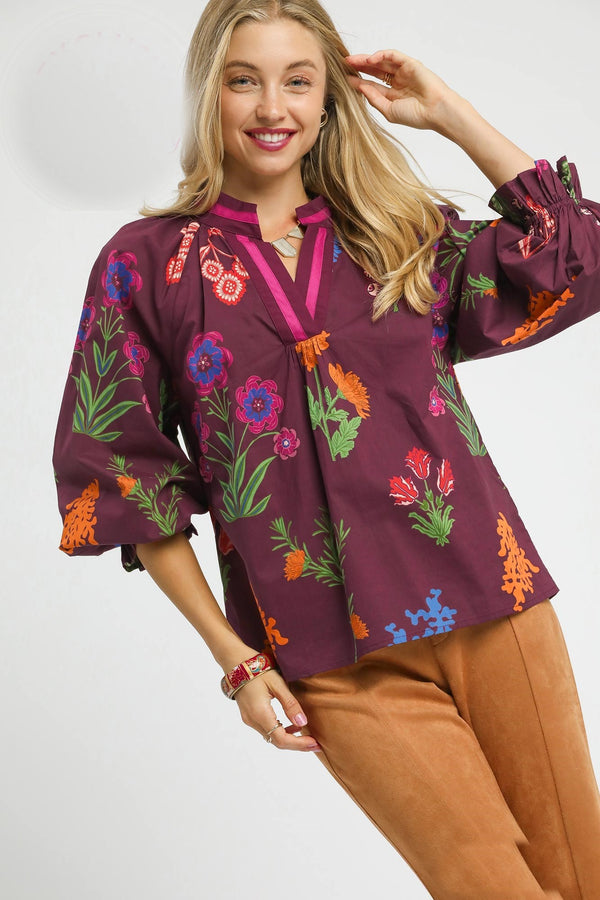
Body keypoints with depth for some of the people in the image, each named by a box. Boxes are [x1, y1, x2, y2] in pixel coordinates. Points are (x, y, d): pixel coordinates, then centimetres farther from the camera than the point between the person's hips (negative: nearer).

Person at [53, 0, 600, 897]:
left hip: (491, 604, 3)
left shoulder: (405, 235, 10)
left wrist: (449, 113, 2)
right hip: (338, 666, -2)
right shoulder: (146, 264, 3)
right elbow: (121, 471, 3)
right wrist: (234, 656, -1)